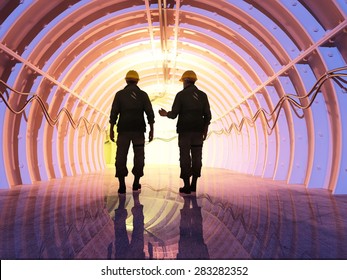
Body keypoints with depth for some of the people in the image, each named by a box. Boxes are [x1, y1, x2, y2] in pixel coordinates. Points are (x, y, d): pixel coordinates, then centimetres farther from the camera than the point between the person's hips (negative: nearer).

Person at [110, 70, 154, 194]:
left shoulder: (120, 94, 3)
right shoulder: (143, 94, 4)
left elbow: (114, 113, -4)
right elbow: (150, 113, 0)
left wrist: (111, 130, 0)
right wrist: (151, 130, 5)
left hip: (123, 129, -1)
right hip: (138, 130, 1)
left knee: (121, 156, 2)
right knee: (139, 156, 10)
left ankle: (122, 185, -3)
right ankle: (136, 183, 14)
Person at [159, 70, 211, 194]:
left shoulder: (181, 95, -4)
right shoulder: (202, 95, 7)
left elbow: (173, 114, -7)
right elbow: (207, 115, 4)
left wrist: (165, 114, 14)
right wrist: (205, 131, 12)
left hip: (185, 130, -3)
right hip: (198, 131, 3)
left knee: (185, 157, 1)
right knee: (196, 157, 7)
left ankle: (187, 186, 1)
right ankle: (193, 185, 11)